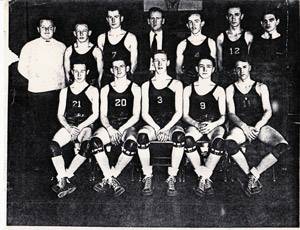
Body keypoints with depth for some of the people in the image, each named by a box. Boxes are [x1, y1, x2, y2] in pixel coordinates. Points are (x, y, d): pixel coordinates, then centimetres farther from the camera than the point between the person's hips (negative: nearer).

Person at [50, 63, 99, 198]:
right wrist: (69, 128, -7)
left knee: (86, 146, -34)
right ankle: (64, 182, -30)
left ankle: (64, 177, -27)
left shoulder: (92, 91, 10)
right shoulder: (65, 91, 18)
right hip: (68, 125, 3)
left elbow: (95, 114, 2)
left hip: (85, 126, -2)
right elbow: (60, 114, 12)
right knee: (53, 145, -27)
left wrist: (80, 127, -11)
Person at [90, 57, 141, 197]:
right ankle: (112, 180, -25)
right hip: (109, 126, 2)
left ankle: (107, 178, -21)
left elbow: (136, 116, 1)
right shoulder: (106, 90, 15)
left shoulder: (134, 88, 9)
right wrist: (110, 129, -12)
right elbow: (103, 116, 9)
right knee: (95, 141, -30)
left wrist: (121, 129, -13)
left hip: (128, 126, -2)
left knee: (131, 144, -35)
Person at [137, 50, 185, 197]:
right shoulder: (146, 85, 14)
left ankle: (171, 178, -26)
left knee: (179, 136, -35)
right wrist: (157, 128, -10)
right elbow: (144, 113, 7)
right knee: (142, 136, -33)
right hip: (152, 124, 1)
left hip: (171, 124, -1)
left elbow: (179, 112, 2)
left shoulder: (176, 84, 11)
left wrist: (166, 129, -13)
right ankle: (148, 178, -20)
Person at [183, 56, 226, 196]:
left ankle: (203, 178, -22)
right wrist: (197, 124, -11)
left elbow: (223, 116, 8)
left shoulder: (219, 90, 14)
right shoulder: (188, 89, 15)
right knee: (188, 140, -35)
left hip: (214, 125, 0)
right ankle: (205, 178, -23)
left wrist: (213, 125, -14)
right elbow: (185, 115, 9)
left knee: (219, 142, -35)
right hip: (195, 125, 1)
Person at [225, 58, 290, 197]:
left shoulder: (261, 87, 15)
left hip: (259, 125, 1)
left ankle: (254, 174, -17)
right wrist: (244, 126, -16)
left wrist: (258, 126, -15)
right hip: (240, 126, -1)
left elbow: (268, 111, 5)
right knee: (229, 144, -37)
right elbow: (231, 113, 4)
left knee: (282, 146, -28)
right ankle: (251, 177, -19)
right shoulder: (231, 89, 14)